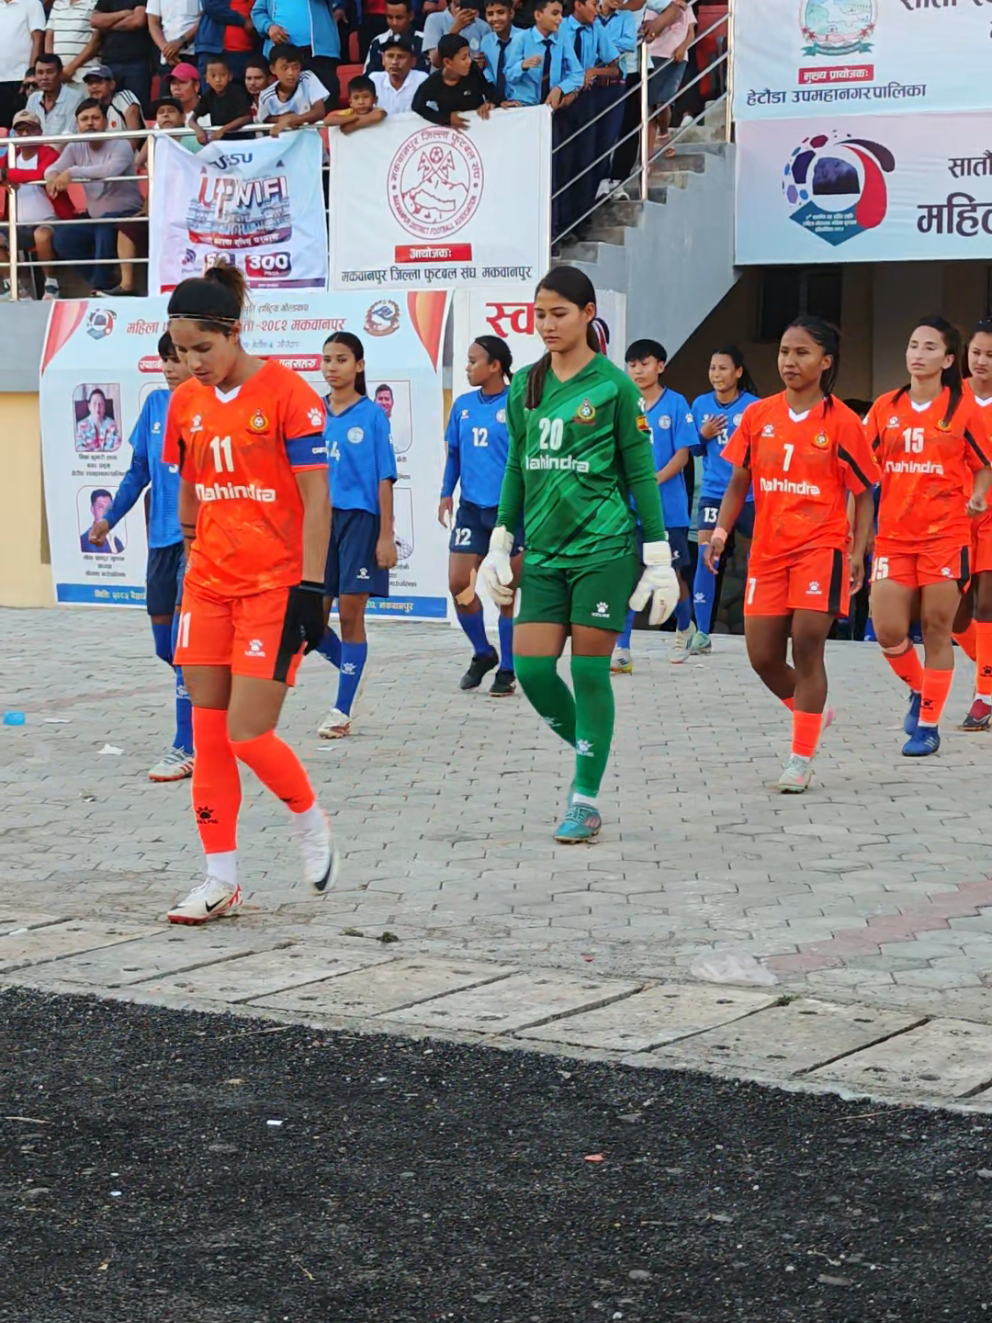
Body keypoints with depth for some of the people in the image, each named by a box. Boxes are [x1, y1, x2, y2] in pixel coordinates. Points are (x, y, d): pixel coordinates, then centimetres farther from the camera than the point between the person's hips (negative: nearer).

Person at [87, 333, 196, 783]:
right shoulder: (156, 404, 9)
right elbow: (139, 470, 17)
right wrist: (110, 518, 15)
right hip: (162, 538, 6)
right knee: (165, 645, 13)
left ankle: (186, 747, -10)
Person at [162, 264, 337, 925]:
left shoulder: (288, 394, -11)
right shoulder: (186, 402, 7)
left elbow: (316, 502, -12)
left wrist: (308, 591, -15)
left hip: (274, 586, -6)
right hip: (208, 587, 6)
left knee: (247, 735, -9)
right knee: (208, 738, 4)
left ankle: (311, 822, 19)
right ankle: (221, 880, 12)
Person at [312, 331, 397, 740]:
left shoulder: (372, 416, -3)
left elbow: (384, 479, -5)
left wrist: (386, 537, -9)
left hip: (360, 519, -4)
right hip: (321, 520, 4)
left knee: (350, 614, -2)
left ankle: (342, 712, 5)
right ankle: (348, 666, 30)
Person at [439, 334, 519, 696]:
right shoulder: (463, 405, 8)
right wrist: (446, 494, 7)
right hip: (470, 507, 5)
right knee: (458, 584, 0)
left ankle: (507, 670, 13)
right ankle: (483, 653, 22)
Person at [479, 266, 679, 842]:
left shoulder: (613, 384, -3)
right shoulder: (525, 385, 10)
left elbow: (641, 472, -1)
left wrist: (659, 557, -4)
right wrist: (500, 544, 15)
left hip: (603, 549, -5)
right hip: (543, 553, 5)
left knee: (590, 670, -3)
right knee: (531, 667, -3)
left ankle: (587, 800, 6)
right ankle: (590, 754, 22)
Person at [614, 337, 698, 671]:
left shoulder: (675, 404, -3)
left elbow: (682, 454, -7)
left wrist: (656, 479, -20)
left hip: (667, 505, -2)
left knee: (671, 574, 9)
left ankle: (684, 628, 36)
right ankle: (621, 650, -7)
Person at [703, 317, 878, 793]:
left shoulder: (842, 422, -5)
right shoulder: (758, 415, 5)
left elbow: (863, 494, 0)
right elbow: (739, 482, 11)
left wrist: (857, 552, -10)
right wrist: (721, 531, -2)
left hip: (821, 548, -4)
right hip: (768, 551, 4)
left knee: (806, 647, -11)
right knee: (763, 657, 3)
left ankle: (801, 758, 1)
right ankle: (812, 712, 33)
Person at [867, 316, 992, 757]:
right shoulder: (886, 407, 4)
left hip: (946, 535, -2)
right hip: (893, 535, 3)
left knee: (937, 630, 1)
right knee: (888, 633, -3)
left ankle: (928, 725, 12)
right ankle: (919, 690, 27)